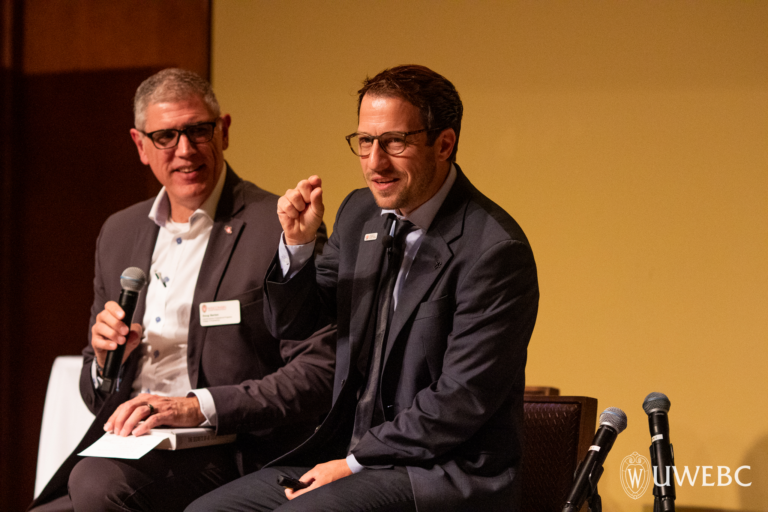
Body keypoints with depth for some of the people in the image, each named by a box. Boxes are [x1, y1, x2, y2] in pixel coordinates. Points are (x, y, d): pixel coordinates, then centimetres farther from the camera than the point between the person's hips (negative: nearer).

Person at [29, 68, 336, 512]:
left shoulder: (278, 229, -3)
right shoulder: (119, 233, 18)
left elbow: (318, 373, -12)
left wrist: (197, 407, -20)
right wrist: (104, 359, 0)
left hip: (223, 456, -5)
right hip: (124, 450, 5)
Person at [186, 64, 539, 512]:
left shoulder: (495, 249, -16)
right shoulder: (360, 213, 8)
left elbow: (460, 403, -18)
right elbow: (289, 323, 15)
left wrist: (355, 462, -14)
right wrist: (298, 243, -4)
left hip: (447, 475, -8)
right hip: (348, 453, 8)